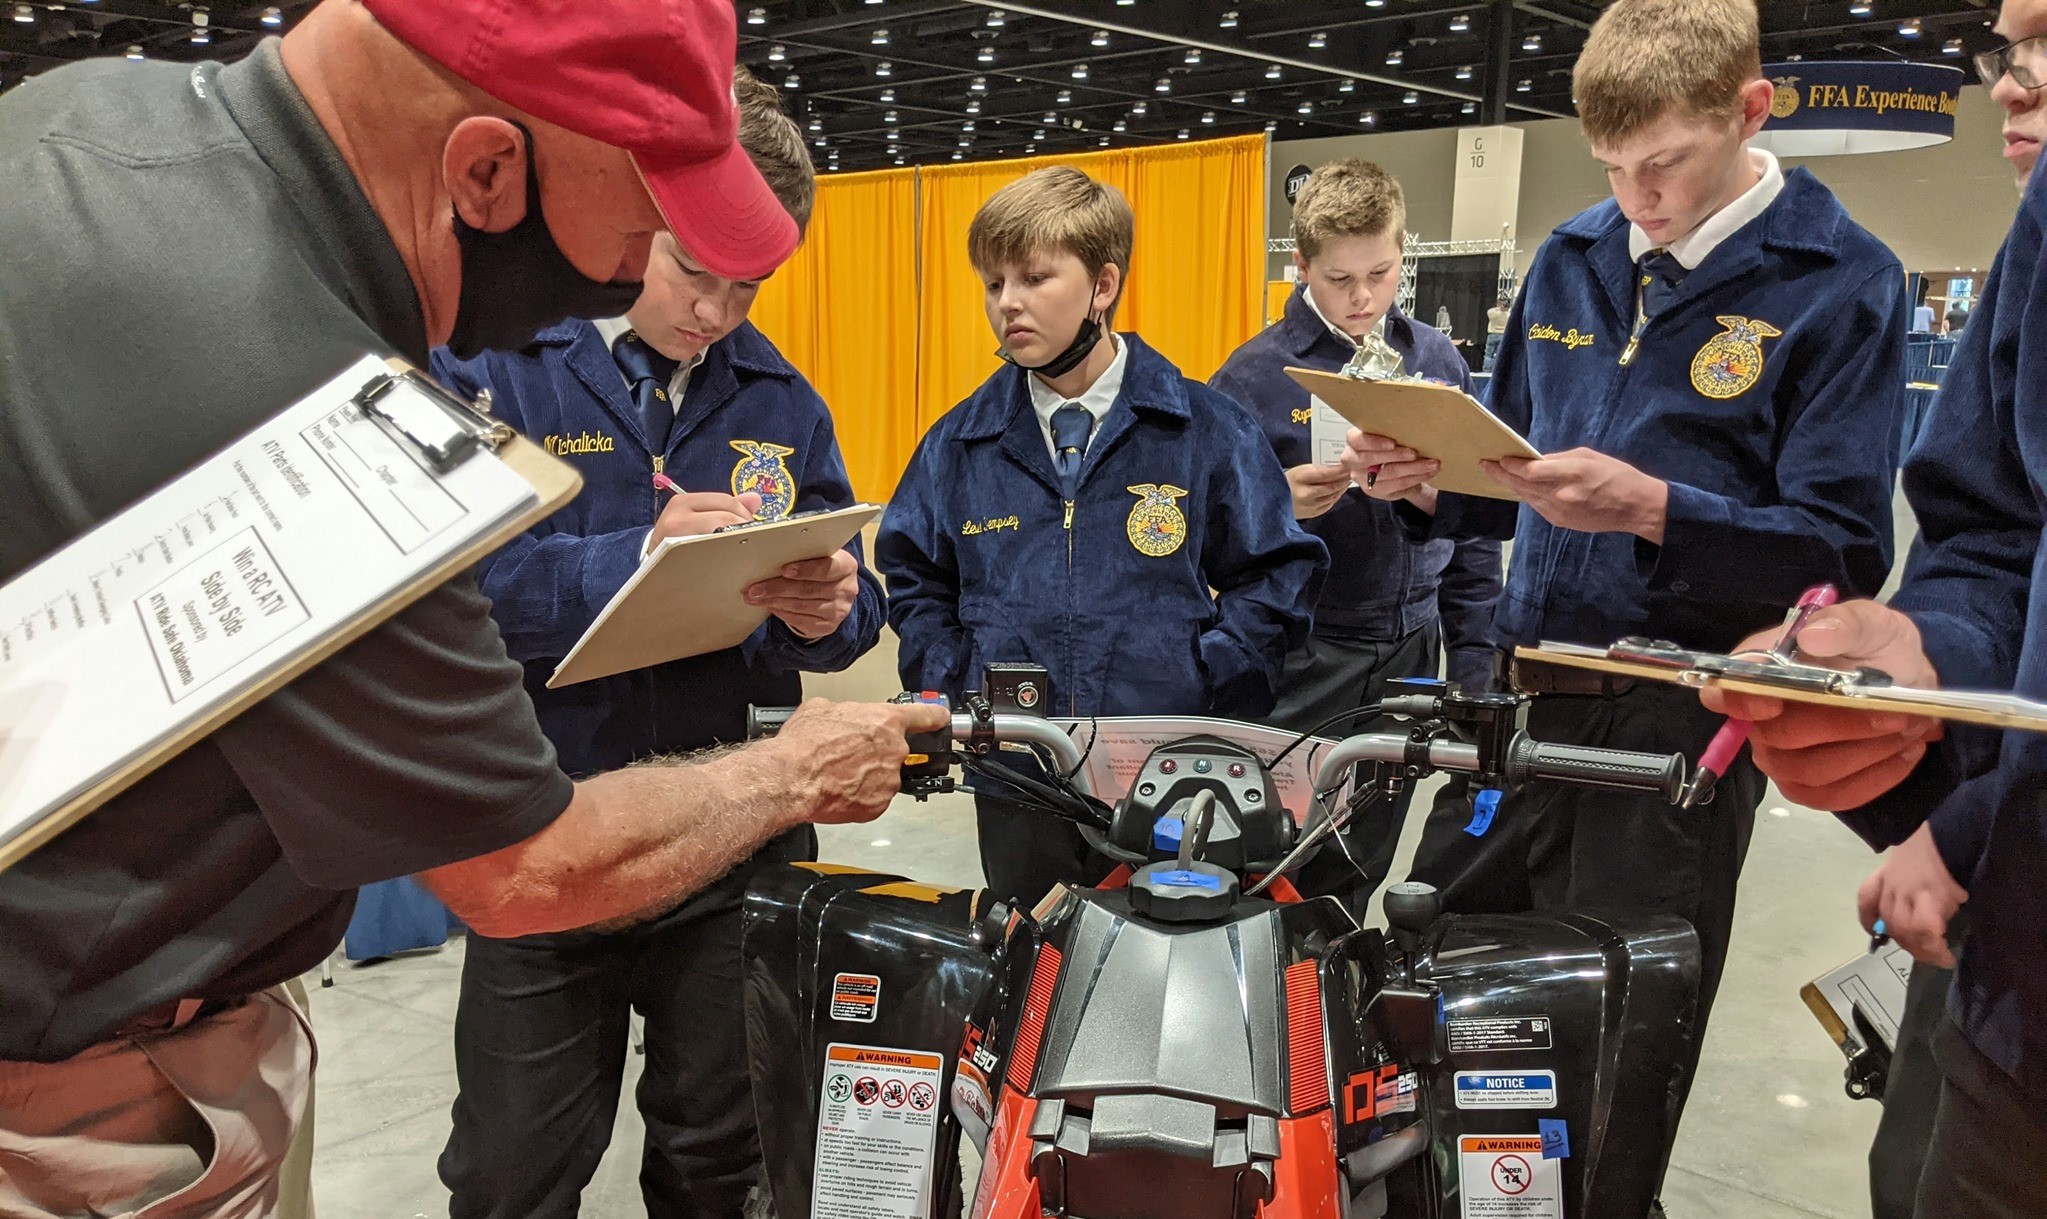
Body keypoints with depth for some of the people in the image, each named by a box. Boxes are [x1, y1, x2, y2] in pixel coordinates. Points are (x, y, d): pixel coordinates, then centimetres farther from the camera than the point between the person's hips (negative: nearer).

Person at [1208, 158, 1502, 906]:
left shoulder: (1437, 360, 5)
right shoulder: (1257, 374, -8)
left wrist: (1474, 664, 9)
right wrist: (1275, 506, -29)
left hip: (1410, 656, 4)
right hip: (1300, 668, -4)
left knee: (1359, 873, 16)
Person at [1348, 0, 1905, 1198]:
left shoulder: (1843, 280, -5)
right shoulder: (1574, 258, 10)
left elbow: (1845, 551, -11)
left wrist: (1652, 511, -25)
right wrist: (1435, 483, -5)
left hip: (1680, 723, -5)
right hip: (1523, 690, 5)